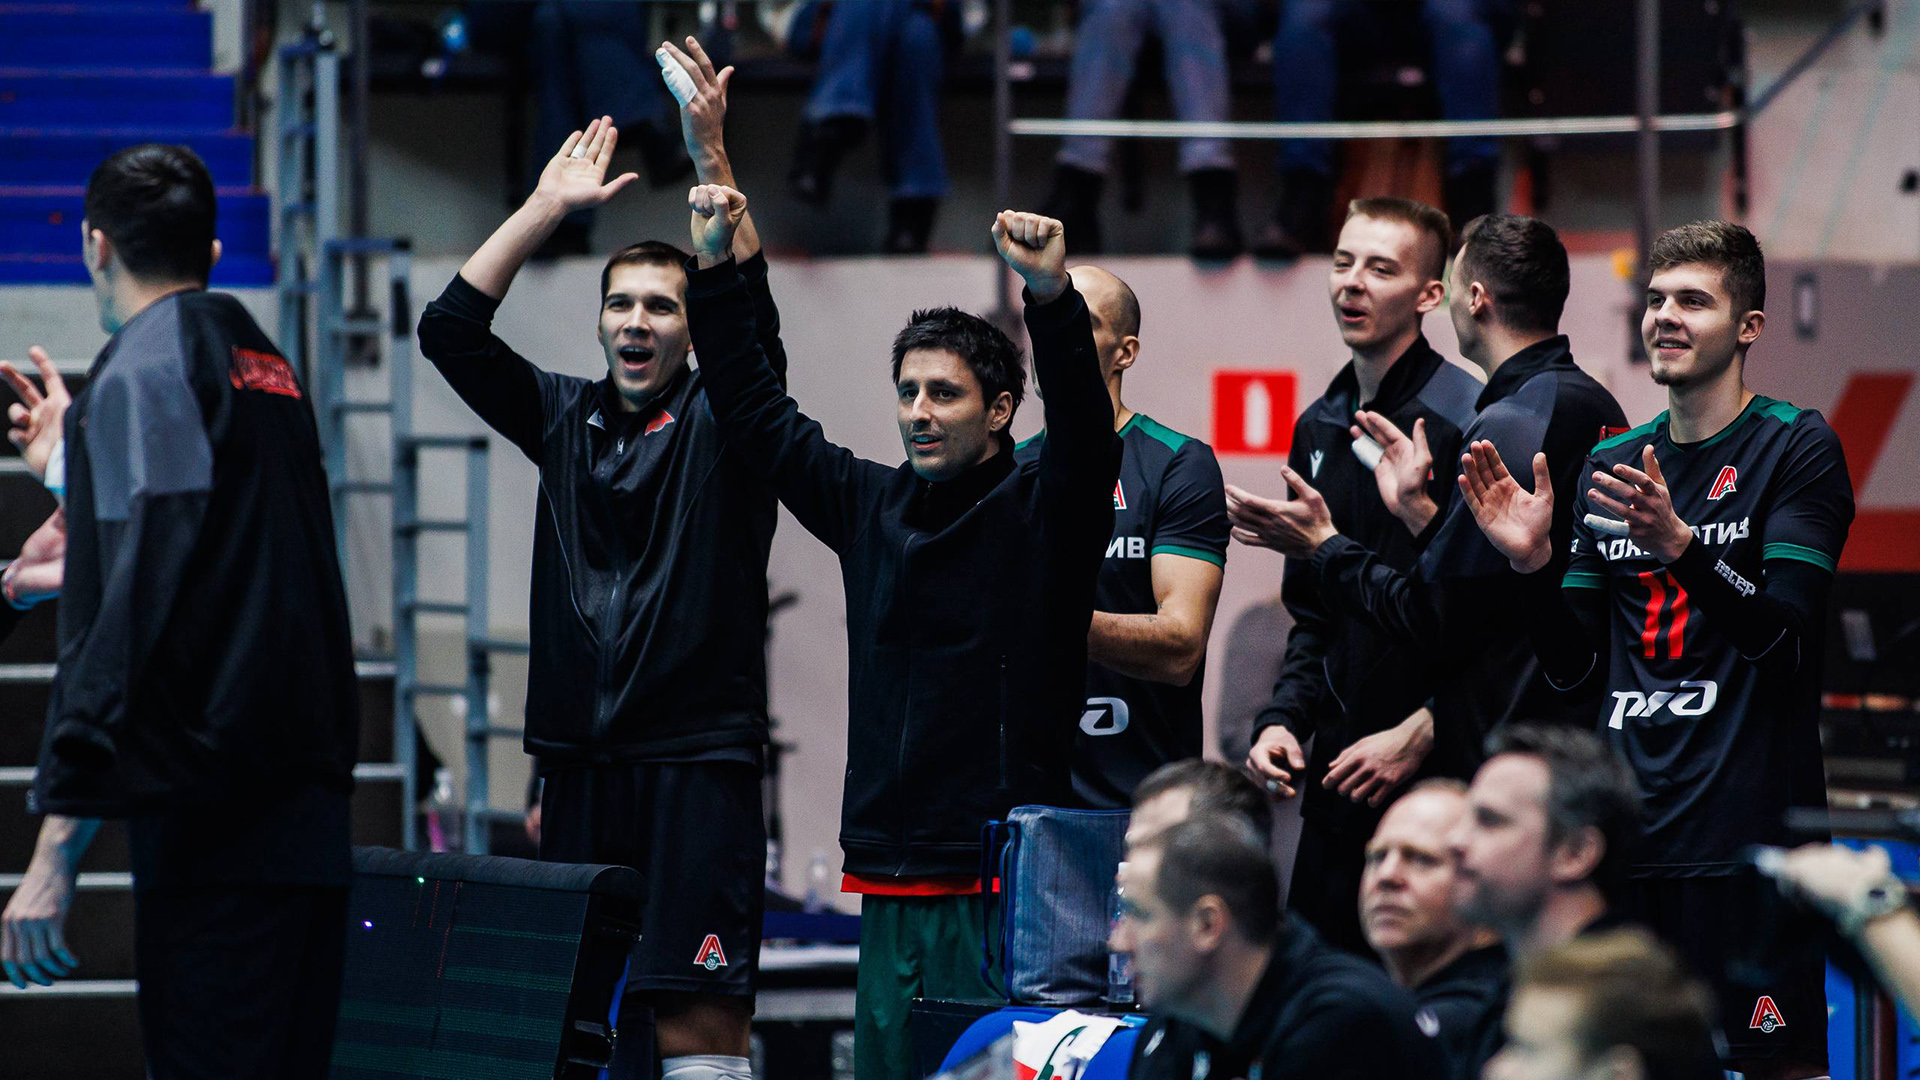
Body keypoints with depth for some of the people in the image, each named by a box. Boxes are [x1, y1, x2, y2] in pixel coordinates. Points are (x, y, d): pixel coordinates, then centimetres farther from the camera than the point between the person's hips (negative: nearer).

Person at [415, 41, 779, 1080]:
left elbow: (753, 320, -16)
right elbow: (450, 330, 5)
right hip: (577, 761, 4)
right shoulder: (564, 417, 13)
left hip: (697, 766, -4)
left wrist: (711, 155, -22)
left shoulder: (720, 419, 2)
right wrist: (548, 206, 1)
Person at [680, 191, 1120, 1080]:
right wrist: (714, 271, 11)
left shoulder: (1040, 511, -2)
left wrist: (1053, 299, -36)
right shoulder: (872, 506, 14)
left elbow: (1084, 430, -21)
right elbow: (755, 413, 19)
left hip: (1003, 874, -6)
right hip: (890, 886, 6)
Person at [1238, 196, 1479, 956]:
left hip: (1441, 774, -7)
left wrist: (1418, 735, -16)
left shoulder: (1467, 420, -9)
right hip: (1340, 783, 7)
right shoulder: (1320, 429, 16)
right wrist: (1283, 720, 8)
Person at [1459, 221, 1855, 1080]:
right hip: (1625, 834, 5)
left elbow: (1784, 634, -13)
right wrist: (1531, 561, -2)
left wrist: (1679, 544, -27)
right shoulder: (1609, 466, 15)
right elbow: (1574, 669, 15)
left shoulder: (1797, 448, -1)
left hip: (1747, 838, -5)